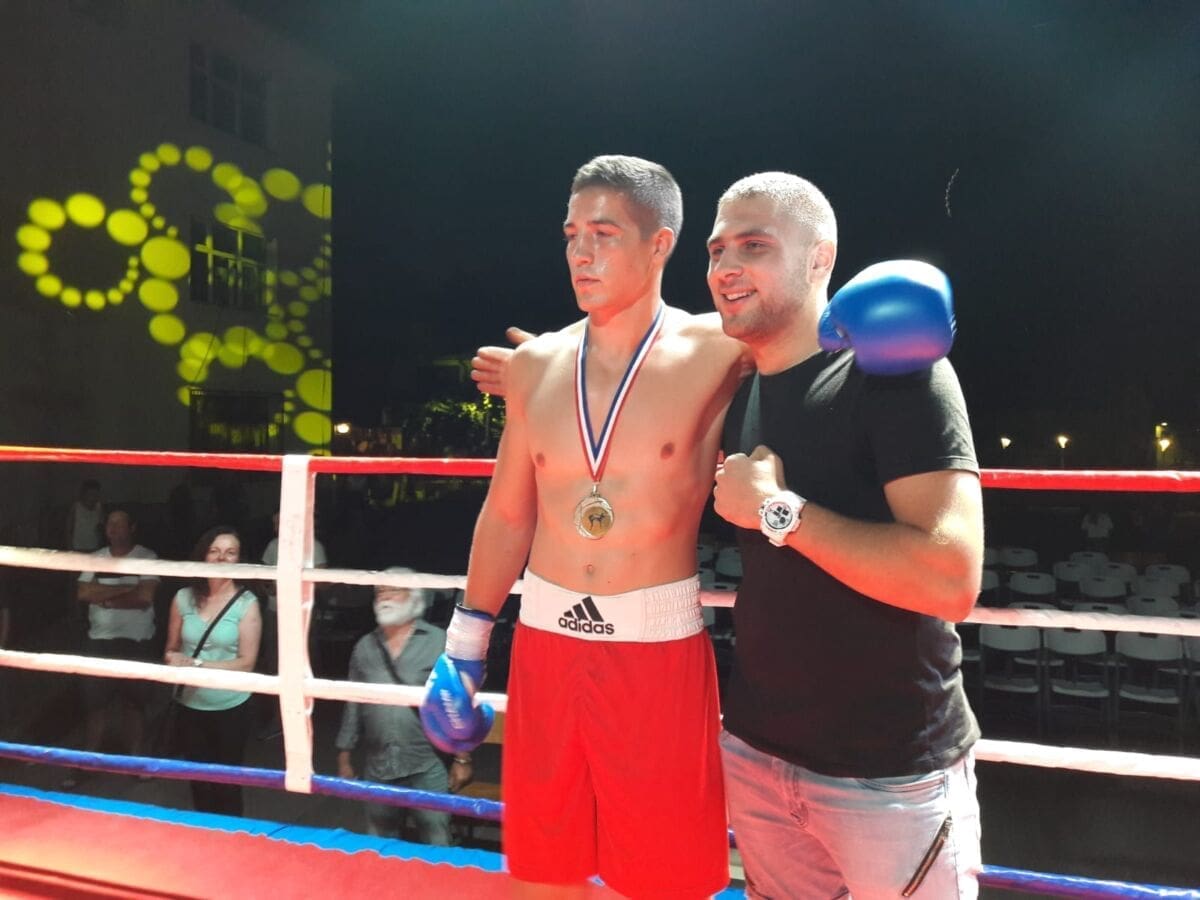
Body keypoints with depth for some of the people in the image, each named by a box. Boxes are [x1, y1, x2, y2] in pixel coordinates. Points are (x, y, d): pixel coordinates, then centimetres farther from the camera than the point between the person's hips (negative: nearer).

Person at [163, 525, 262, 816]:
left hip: (229, 708, -3)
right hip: (189, 705, 3)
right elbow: (171, 650, 8)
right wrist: (173, 660, -15)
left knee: (226, 784, 11)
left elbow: (246, 663, -14)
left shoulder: (246, 603, -13)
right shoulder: (184, 598, -1)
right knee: (198, 782, 18)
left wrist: (196, 664, -19)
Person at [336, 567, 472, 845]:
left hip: (428, 766, -4)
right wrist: (344, 757, 11)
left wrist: (462, 758, -6)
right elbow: (353, 705, 12)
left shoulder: (441, 642, -5)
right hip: (377, 768, 4)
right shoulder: (364, 647, 7)